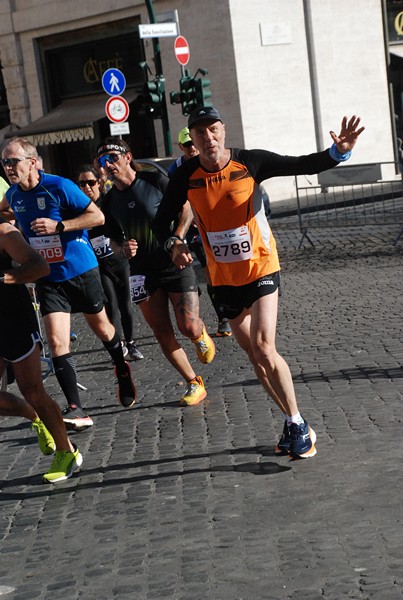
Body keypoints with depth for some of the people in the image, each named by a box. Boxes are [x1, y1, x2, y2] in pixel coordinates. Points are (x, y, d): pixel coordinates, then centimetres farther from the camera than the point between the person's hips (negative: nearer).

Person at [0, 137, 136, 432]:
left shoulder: (59, 186, -18)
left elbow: (98, 216, -17)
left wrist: (59, 225, -26)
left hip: (81, 271, -3)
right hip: (48, 278, 3)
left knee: (101, 325, 18)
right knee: (57, 341, -12)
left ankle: (123, 371, 47)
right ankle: (76, 410, -11)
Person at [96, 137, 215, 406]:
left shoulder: (155, 181, -8)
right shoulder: (110, 200, 4)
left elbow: (186, 210, -1)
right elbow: (114, 239, 15)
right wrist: (122, 249, -8)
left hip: (175, 264, -4)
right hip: (143, 273, 4)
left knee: (189, 327, -10)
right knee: (163, 334, 2)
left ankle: (201, 334, 28)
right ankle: (194, 384, 15)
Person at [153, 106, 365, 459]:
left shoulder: (250, 162, -13)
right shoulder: (187, 176, -7)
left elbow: (305, 165, -11)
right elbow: (162, 220, 0)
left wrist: (338, 152, -30)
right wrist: (174, 244, -21)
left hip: (261, 268, -3)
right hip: (224, 279, 4)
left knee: (263, 349, -17)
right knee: (256, 357, 10)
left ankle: (299, 426, -2)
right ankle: (293, 424, 26)